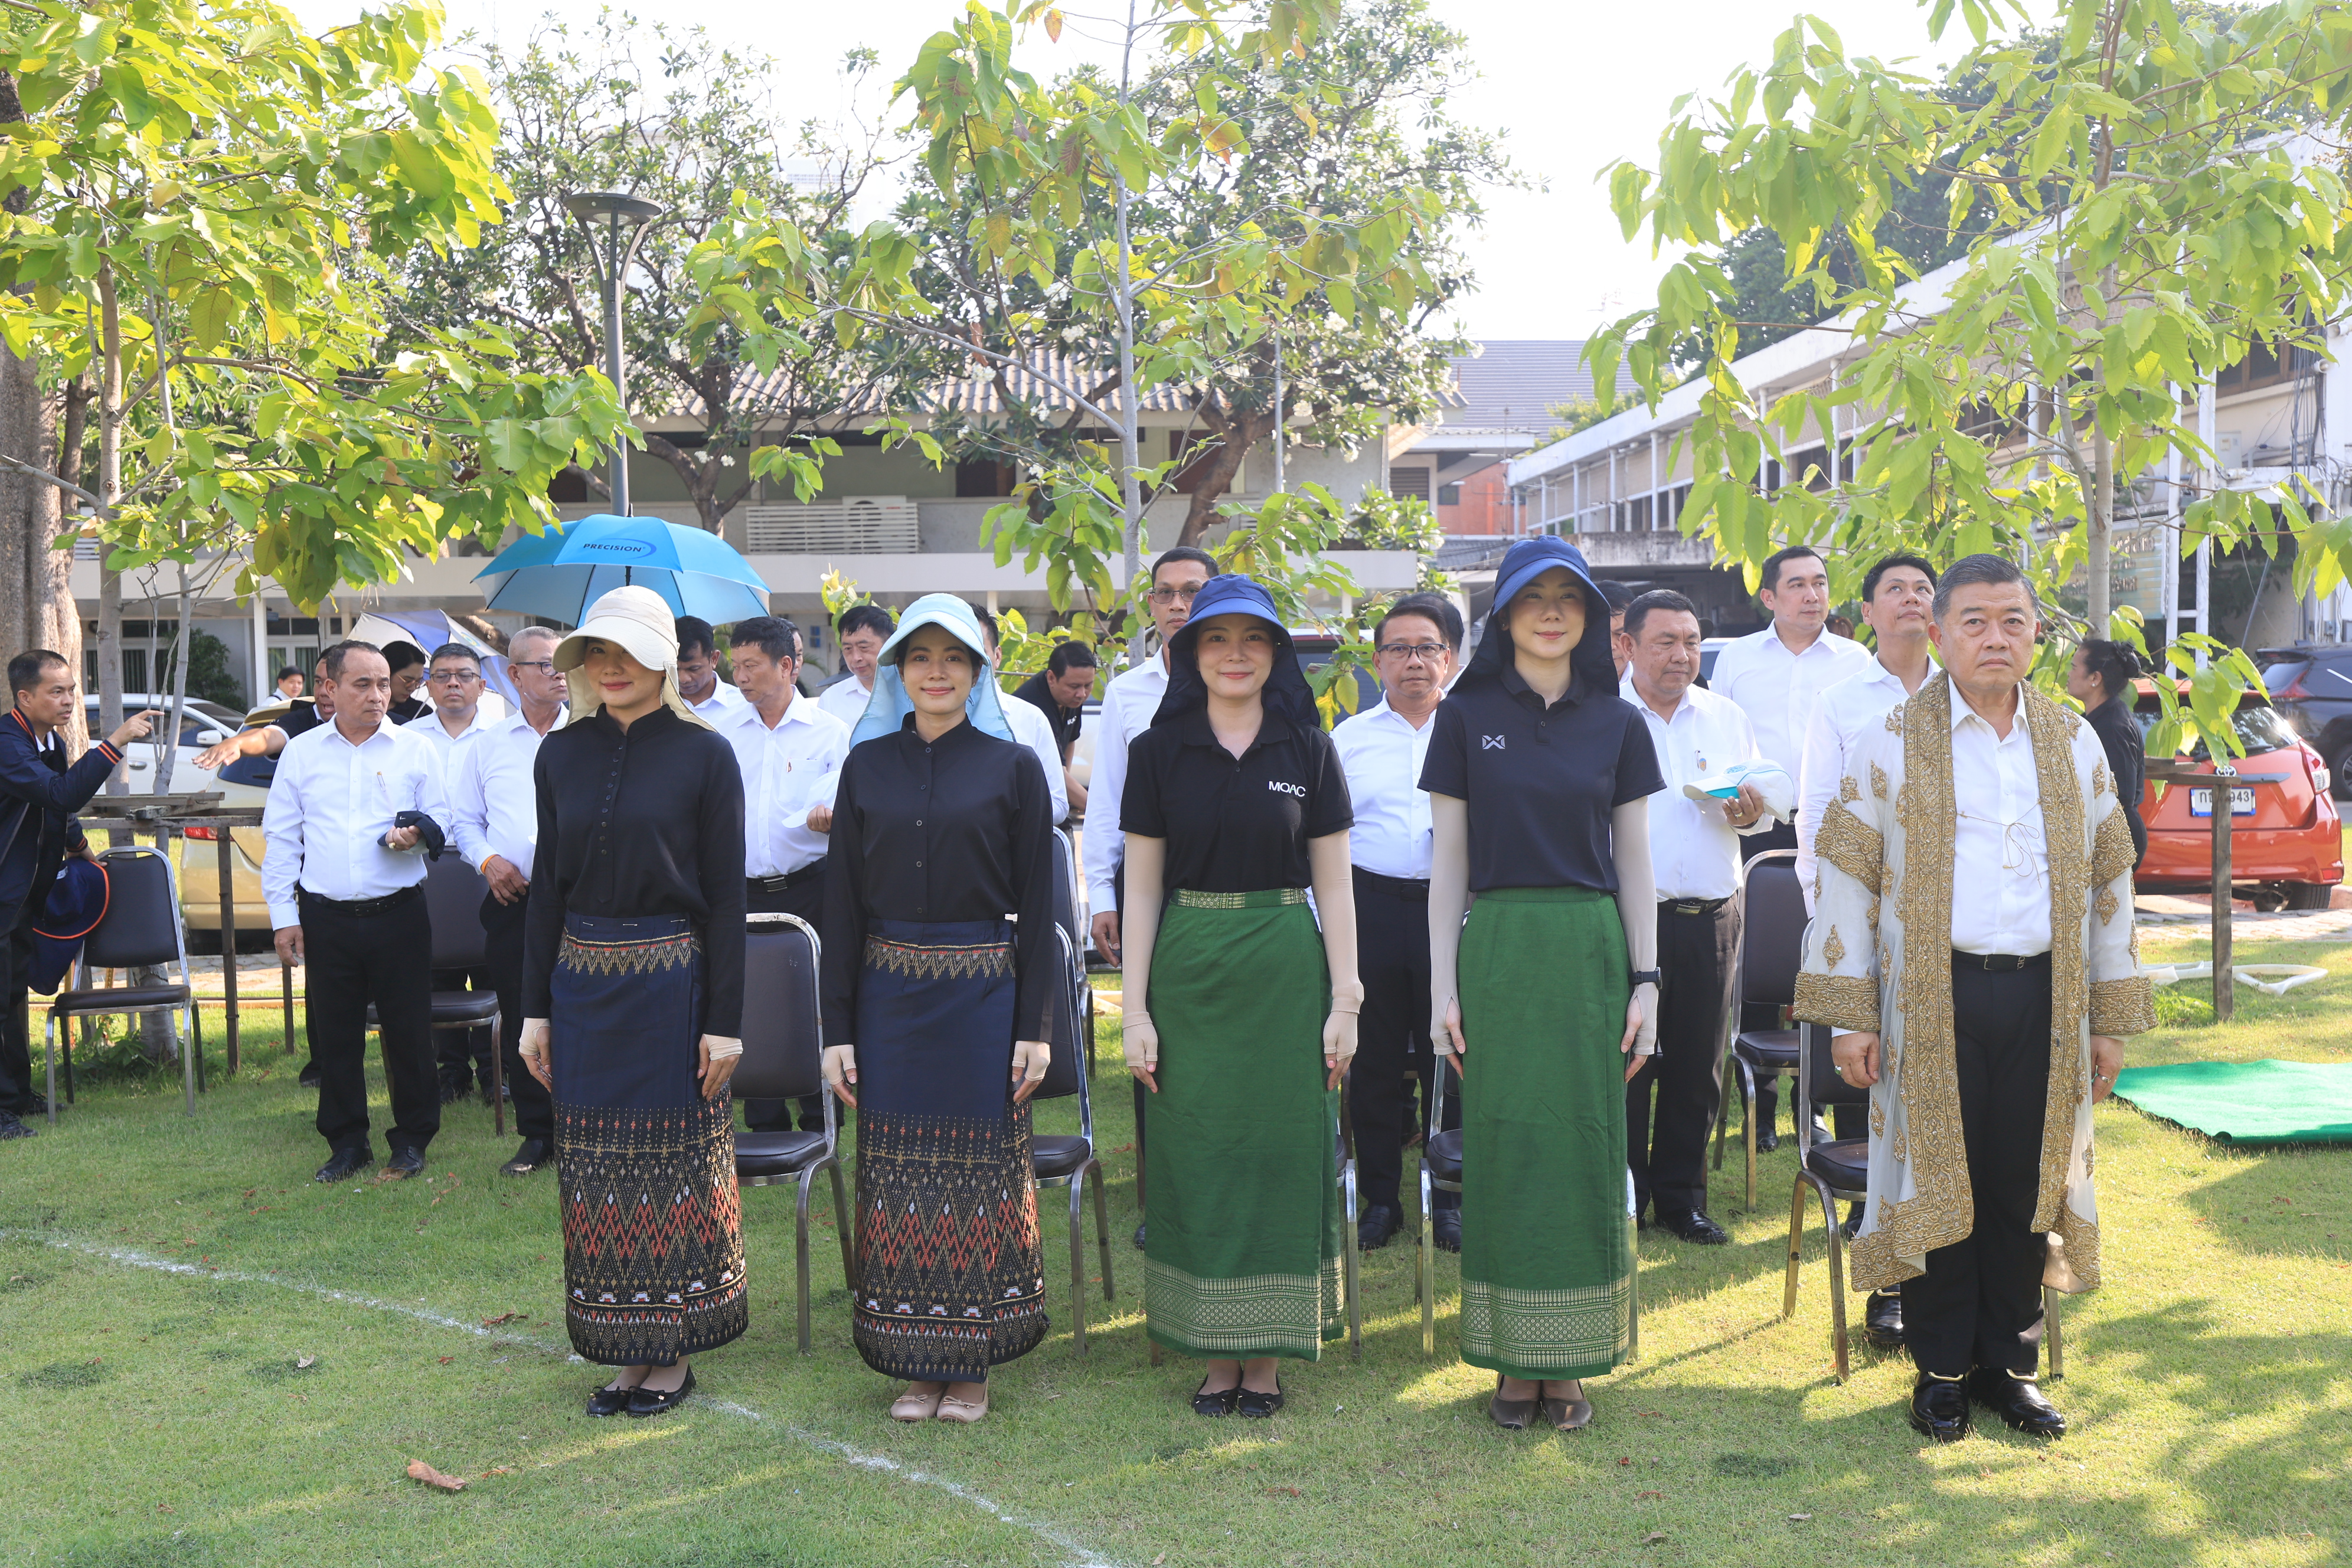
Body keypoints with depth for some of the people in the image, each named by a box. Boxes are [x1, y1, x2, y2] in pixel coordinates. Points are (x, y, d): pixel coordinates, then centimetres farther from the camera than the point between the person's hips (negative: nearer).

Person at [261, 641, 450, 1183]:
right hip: (326, 919, 1)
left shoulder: (415, 748, 4)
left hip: (399, 914, -1)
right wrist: (283, 914, 5)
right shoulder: (301, 752, 7)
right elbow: (281, 838, 9)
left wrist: (419, 832, -14)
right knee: (335, 1035, 7)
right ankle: (347, 1143, 21)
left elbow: (441, 818, 10)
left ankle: (411, 1138, 17)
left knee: (408, 1031, 2)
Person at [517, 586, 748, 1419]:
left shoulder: (704, 755, -6)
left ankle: (675, 1350, 19)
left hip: (671, 980, -4)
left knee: (676, 1164, 5)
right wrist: (536, 1007, 7)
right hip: (584, 982, 4)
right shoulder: (560, 755, 6)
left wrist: (724, 1021, -9)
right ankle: (626, 1350, 23)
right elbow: (548, 886, 10)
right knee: (599, 1172, 9)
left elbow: (726, 895, -6)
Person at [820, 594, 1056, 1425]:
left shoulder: (1014, 766, 0)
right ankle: (915, 1363, 20)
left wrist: (1034, 1028, -6)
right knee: (898, 1178, 6)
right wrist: (838, 1028, 2)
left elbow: (1036, 905, -1)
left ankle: (969, 1363, 18)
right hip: (890, 994, 2)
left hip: (983, 993, -2)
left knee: (981, 1171, 4)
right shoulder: (867, 765, 6)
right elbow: (843, 901, 6)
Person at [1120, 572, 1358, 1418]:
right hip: (1188, 970, 0)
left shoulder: (1309, 749, 3)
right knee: (1196, 1153, 4)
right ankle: (1215, 1353, 17)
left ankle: (1266, 1354, 16)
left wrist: (1345, 1001, -2)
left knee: (1279, 1149, 3)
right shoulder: (1158, 751, 3)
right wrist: (1135, 1010, -2)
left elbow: (1334, 885, 4)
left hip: (1286, 968, 0)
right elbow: (1142, 888, 3)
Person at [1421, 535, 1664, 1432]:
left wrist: (1646, 982, 1)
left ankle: (1570, 1361, 17)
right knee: (1503, 1144, 2)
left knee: (1586, 1146, 4)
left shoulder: (1617, 723, 7)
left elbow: (1634, 865, 8)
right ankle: (1513, 1358, 15)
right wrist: (1443, 985, -3)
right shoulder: (1467, 716, 3)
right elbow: (1448, 861, 2)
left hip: (1592, 951, 1)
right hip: (1498, 948, -1)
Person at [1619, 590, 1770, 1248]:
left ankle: (1681, 1196, 22)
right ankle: (1623, 1198, 13)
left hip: (1711, 915, 4)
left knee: (1698, 1064, 8)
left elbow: (1764, 803, 16)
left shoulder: (1726, 717, 13)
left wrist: (1751, 812, -7)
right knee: (1626, 1062, -1)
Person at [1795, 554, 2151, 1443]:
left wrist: (2112, 1018, 10)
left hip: (2044, 999, 3)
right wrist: (1848, 1017, -6)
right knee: (1937, 1186, 4)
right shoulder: (1893, 744, 0)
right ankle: (1942, 1370, 19)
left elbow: (2109, 880, 14)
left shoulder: (2074, 745, 10)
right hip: (1933, 999, -3)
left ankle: (2010, 1363, 25)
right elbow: (1847, 876, -1)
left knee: (2025, 1188, 8)